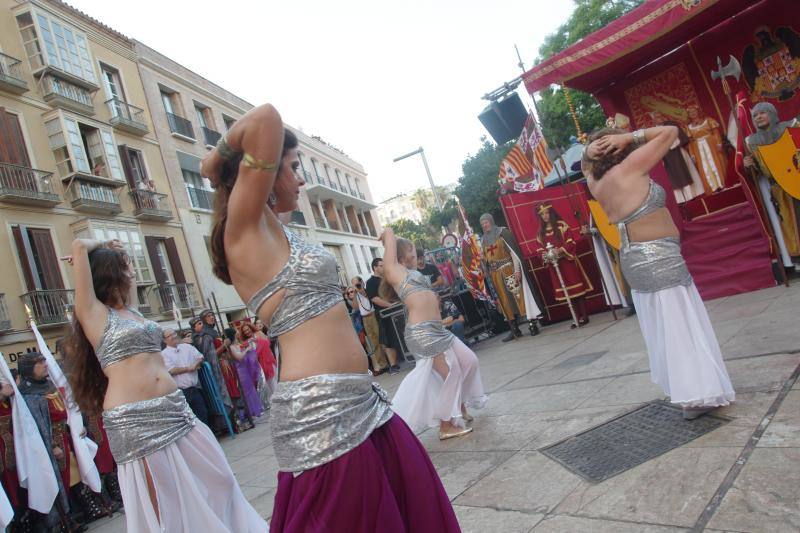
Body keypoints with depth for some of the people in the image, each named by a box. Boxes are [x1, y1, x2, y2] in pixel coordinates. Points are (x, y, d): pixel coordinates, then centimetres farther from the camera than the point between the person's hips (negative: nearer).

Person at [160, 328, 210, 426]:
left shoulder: (187, 346, 10)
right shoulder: (164, 354, -4)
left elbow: (200, 357, 13)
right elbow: (171, 370, -15)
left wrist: (196, 364, -8)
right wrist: (188, 368, -10)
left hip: (195, 388, 4)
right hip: (180, 392, -4)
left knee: (203, 414, 10)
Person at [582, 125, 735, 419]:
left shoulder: (597, 185, 4)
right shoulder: (629, 169, -14)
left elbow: (586, 165, 26)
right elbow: (671, 131, -7)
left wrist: (590, 151, 6)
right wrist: (631, 136, -5)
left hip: (635, 260, 8)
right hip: (659, 257, -8)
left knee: (662, 327, 16)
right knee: (679, 326, -1)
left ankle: (683, 388, 27)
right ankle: (696, 396, 6)